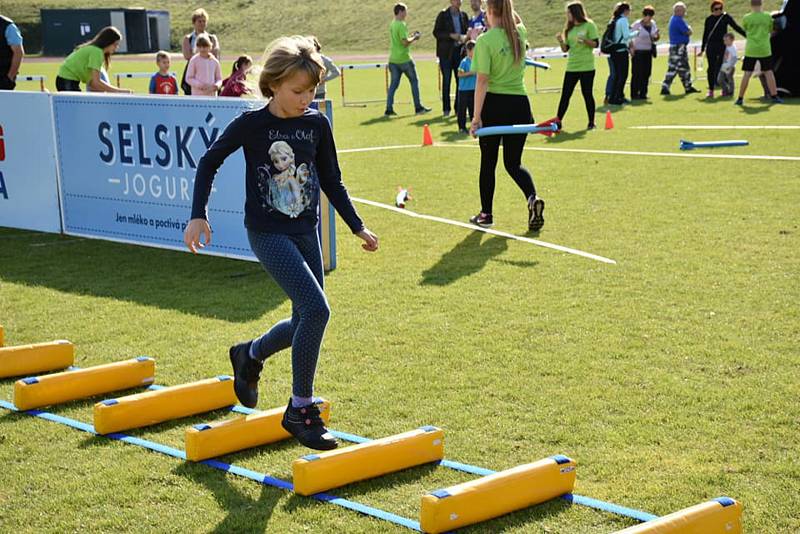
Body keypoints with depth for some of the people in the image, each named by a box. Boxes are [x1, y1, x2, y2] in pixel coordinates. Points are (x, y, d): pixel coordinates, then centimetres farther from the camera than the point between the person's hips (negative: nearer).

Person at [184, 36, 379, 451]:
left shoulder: (317, 124, 1)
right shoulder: (251, 124, -10)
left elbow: (331, 181, 13)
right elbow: (209, 163, 3)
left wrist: (358, 227, 12)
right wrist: (198, 215, -3)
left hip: (306, 232, 6)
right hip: (267, 233, -6)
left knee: (305, 322, 9)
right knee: (316, 308, -20)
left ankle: (250, 356, 40)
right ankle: (300, 409, -8)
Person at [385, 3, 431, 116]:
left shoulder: (392, 24, 13)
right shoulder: (401, 25, -15)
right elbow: (405, 42, -21)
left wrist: (411, 36, 14)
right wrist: (414, 38, -5)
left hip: (393, 59, 8)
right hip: (404, 59, -8)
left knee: (393, 84, 7)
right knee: (414, 81, 6)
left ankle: (389, 109, 1)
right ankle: (418, 107, 10)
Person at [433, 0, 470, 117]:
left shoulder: (463, 15, 10)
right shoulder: (443, 15, -3)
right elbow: (436, 32, -7)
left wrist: (465, 37, -4)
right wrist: (451, 35, -17)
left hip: (459, 51, 4)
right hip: (446, 52, -3)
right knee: (446, 80, 1)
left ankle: (458, 107, 10)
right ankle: (446, 109, 7)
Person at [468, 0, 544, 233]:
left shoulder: (485, 40, -12)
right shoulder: (520, 34, 3)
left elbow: (482, 81, -16)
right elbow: (517, 20, 32)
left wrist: (476, 117, -15)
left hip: (493, 104, -4)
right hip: (519, 104, 4)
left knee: (488, 162, 12)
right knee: (513, 163, 14)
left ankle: (486, 214, 21)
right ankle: (532, 198, -14)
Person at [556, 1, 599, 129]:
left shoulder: (589, 25, -3)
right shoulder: (569, 29, 12)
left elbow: (595, 44, -7)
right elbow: (566, 49, 11)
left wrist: (585, 40, -23)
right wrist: (561, 41, -8)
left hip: (586, 67, -5)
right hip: (571, 67, 5)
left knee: (587, 94, 0)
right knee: (565, 95, 2)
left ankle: (591, 122, 10)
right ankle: (558, 121, 6)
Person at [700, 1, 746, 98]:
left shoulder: (726, 17, 0)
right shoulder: (709, 19, 6)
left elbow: (736, 27, -1)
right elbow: (705, 34, 12)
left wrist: (747, 35, -10)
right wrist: (702, 49, 13)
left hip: (723, 46, -2)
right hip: (711, 46, 2)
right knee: (711, 68, -1)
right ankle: (711, 90, 4)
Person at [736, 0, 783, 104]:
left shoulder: (747, 18, -4)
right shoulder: (767, 16, -1)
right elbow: (771, 29, 12)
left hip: (750, 50, -1)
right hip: (764, 49, 1)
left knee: (747, 74, 3)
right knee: (768, 72, 8)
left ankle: (740, 98, 4)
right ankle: (774, 96, 7)